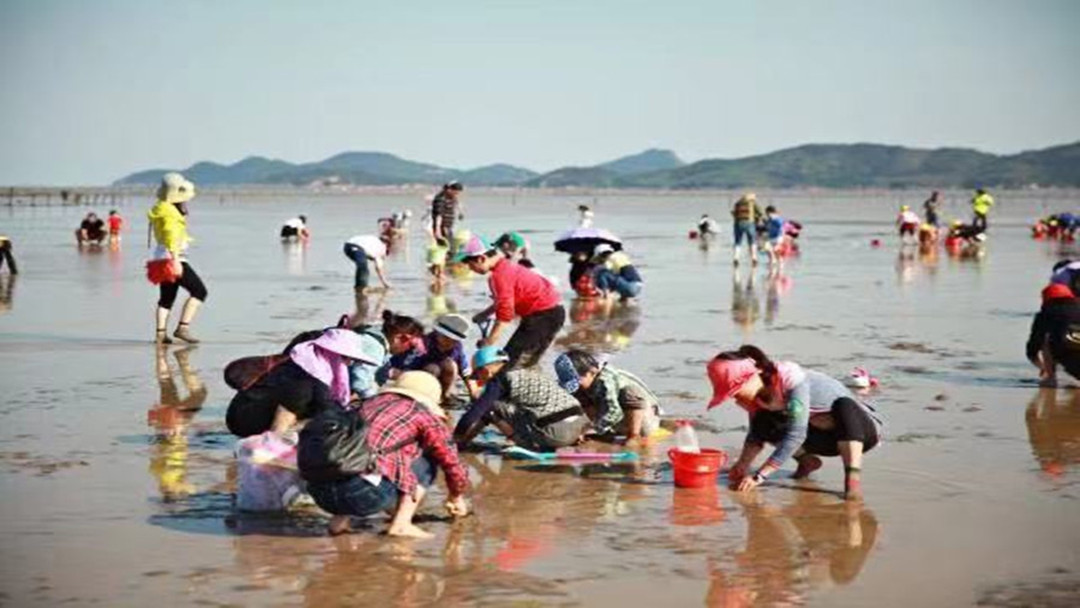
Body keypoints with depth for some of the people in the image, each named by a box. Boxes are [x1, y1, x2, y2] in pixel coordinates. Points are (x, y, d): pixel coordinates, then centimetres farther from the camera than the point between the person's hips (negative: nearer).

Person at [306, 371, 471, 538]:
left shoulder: (370, 403, 29)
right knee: (426, 463, 18)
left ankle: (339, 519, 21)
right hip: (363, 492, -6)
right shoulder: (424, 415, 13)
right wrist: (456, 497, 41)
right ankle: (401, 524, 9)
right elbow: (452, 463, 18)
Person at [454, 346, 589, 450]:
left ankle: (531, 444, -1)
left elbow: (476, 411, 3)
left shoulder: (499, 380, 3)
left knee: (491, 406, -2)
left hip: (554, 432, -8)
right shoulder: (529, 373, 27)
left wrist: (457, 438, 15)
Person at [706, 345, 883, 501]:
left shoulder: (791, 379, -29)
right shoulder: (756, 393, -7)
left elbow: (795, 434, -34)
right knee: (764, 423, -12)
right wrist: (742, 464, -16)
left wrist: (759, 476, -35)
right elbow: (757, 434, 2)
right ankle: (807, 461, 9)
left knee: (844, 404, -39)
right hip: (824, 435, 7)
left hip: (861, 429, -7)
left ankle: (853, 477, -40)